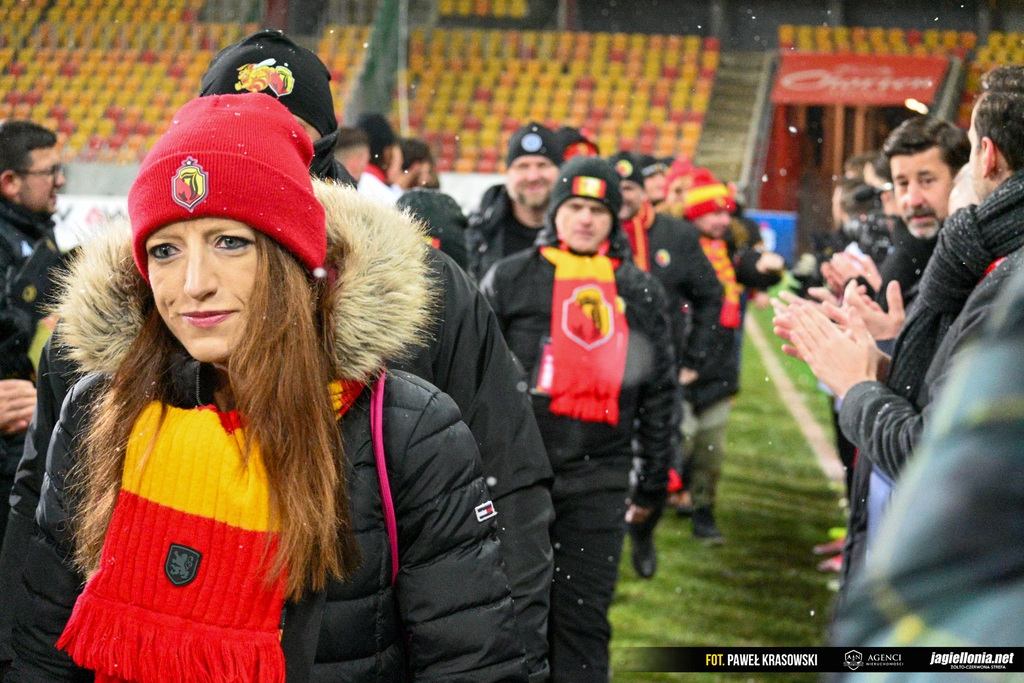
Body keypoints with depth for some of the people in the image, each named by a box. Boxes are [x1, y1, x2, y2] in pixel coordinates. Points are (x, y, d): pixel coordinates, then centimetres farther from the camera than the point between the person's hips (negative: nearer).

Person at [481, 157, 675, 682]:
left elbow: (660, 390, 13)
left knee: (583, 619, 1)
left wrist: (654, 481, 11)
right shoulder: (510, 279, 5)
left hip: (598, 479, 1)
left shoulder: (640, 293, 11)